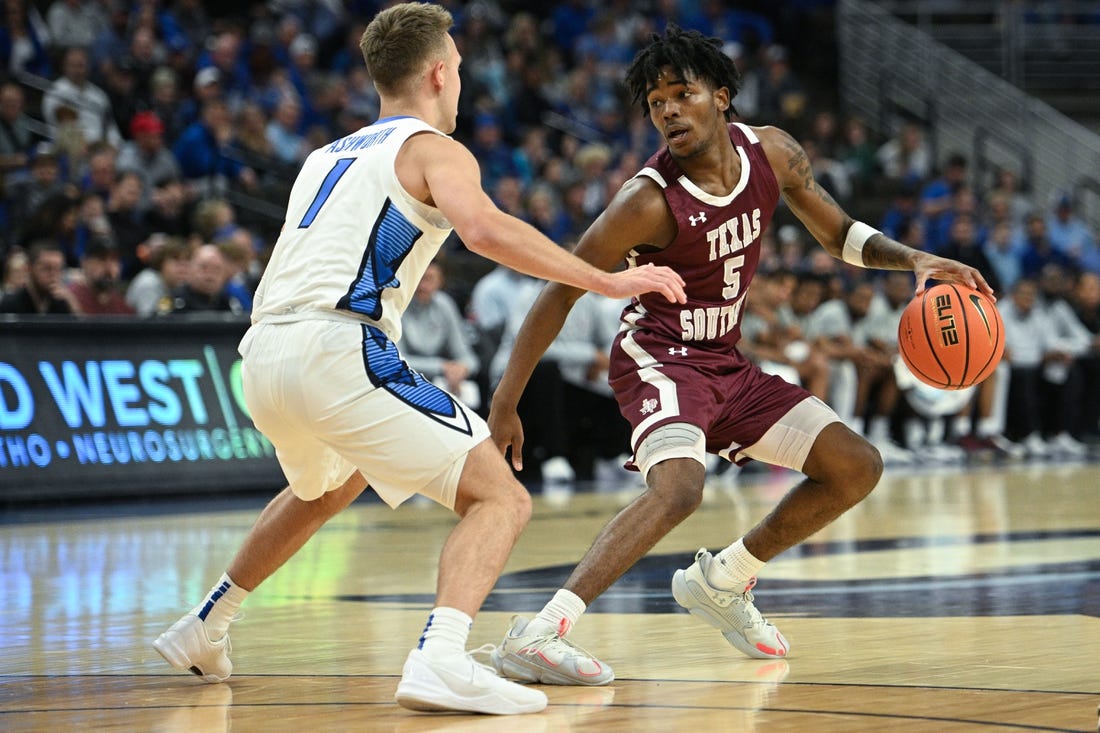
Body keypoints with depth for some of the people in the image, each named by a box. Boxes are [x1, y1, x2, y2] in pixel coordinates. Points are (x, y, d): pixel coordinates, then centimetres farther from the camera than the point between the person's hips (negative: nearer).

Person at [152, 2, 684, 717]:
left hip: (263, 356, 8)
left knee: (331, 485, 38)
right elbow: (484, 229, -16)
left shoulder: (327, 156, 28)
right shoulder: (433, 149, 5)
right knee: (501, 498, -6)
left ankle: (203, 628, 44)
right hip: (339, 350, -8)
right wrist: (606, 281, -14)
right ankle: (441, 660, -29)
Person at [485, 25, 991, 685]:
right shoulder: (650, 201, -23)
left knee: (858, 467, 6)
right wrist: (506, 406, -17)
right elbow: (561, 292, -17)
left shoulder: (772, 153, -6)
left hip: (727, 365, 7)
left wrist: (912, 259, -8)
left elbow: (839, 234, 11)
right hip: (659, 357, -7)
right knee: (679, 486, -35)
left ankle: (720, 581, 19)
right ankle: (537, 636, -41)